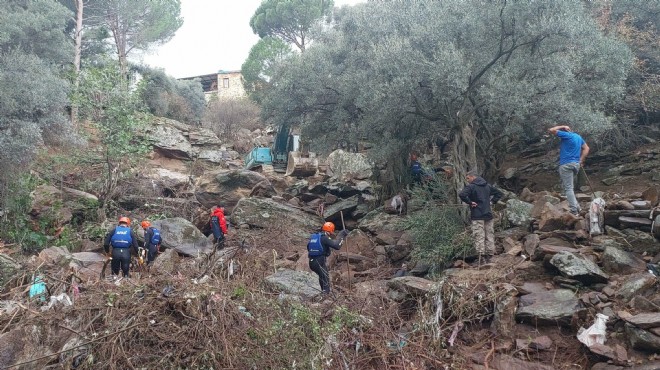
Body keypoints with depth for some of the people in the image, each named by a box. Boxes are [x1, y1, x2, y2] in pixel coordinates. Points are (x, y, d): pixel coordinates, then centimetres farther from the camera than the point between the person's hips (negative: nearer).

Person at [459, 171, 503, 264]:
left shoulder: (470, 186, -9)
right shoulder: (487, 186, 12)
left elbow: (462, 195, -25)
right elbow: (499, 193, 20)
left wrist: (470, 202, -14)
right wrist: (492, 201, 13)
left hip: (477, 215, -6)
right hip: (488, 214, 6)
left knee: (479, 235, -5)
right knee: (489, 235, 10)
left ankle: (481, 253, -11)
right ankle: (490, 254, 13)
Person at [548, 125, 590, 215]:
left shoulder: (567, 135, -8)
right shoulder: (578, 137, 16)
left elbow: (551, 130, -11)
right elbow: (586, 148, 18)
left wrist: (562, 127, 3)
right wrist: (581, 160, 13)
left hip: (566, 164, -8)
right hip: (576, 165, 8)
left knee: (568, 188, -6)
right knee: (567, 186, 19)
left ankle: (574, 210, -11)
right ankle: (576, 206, 12)